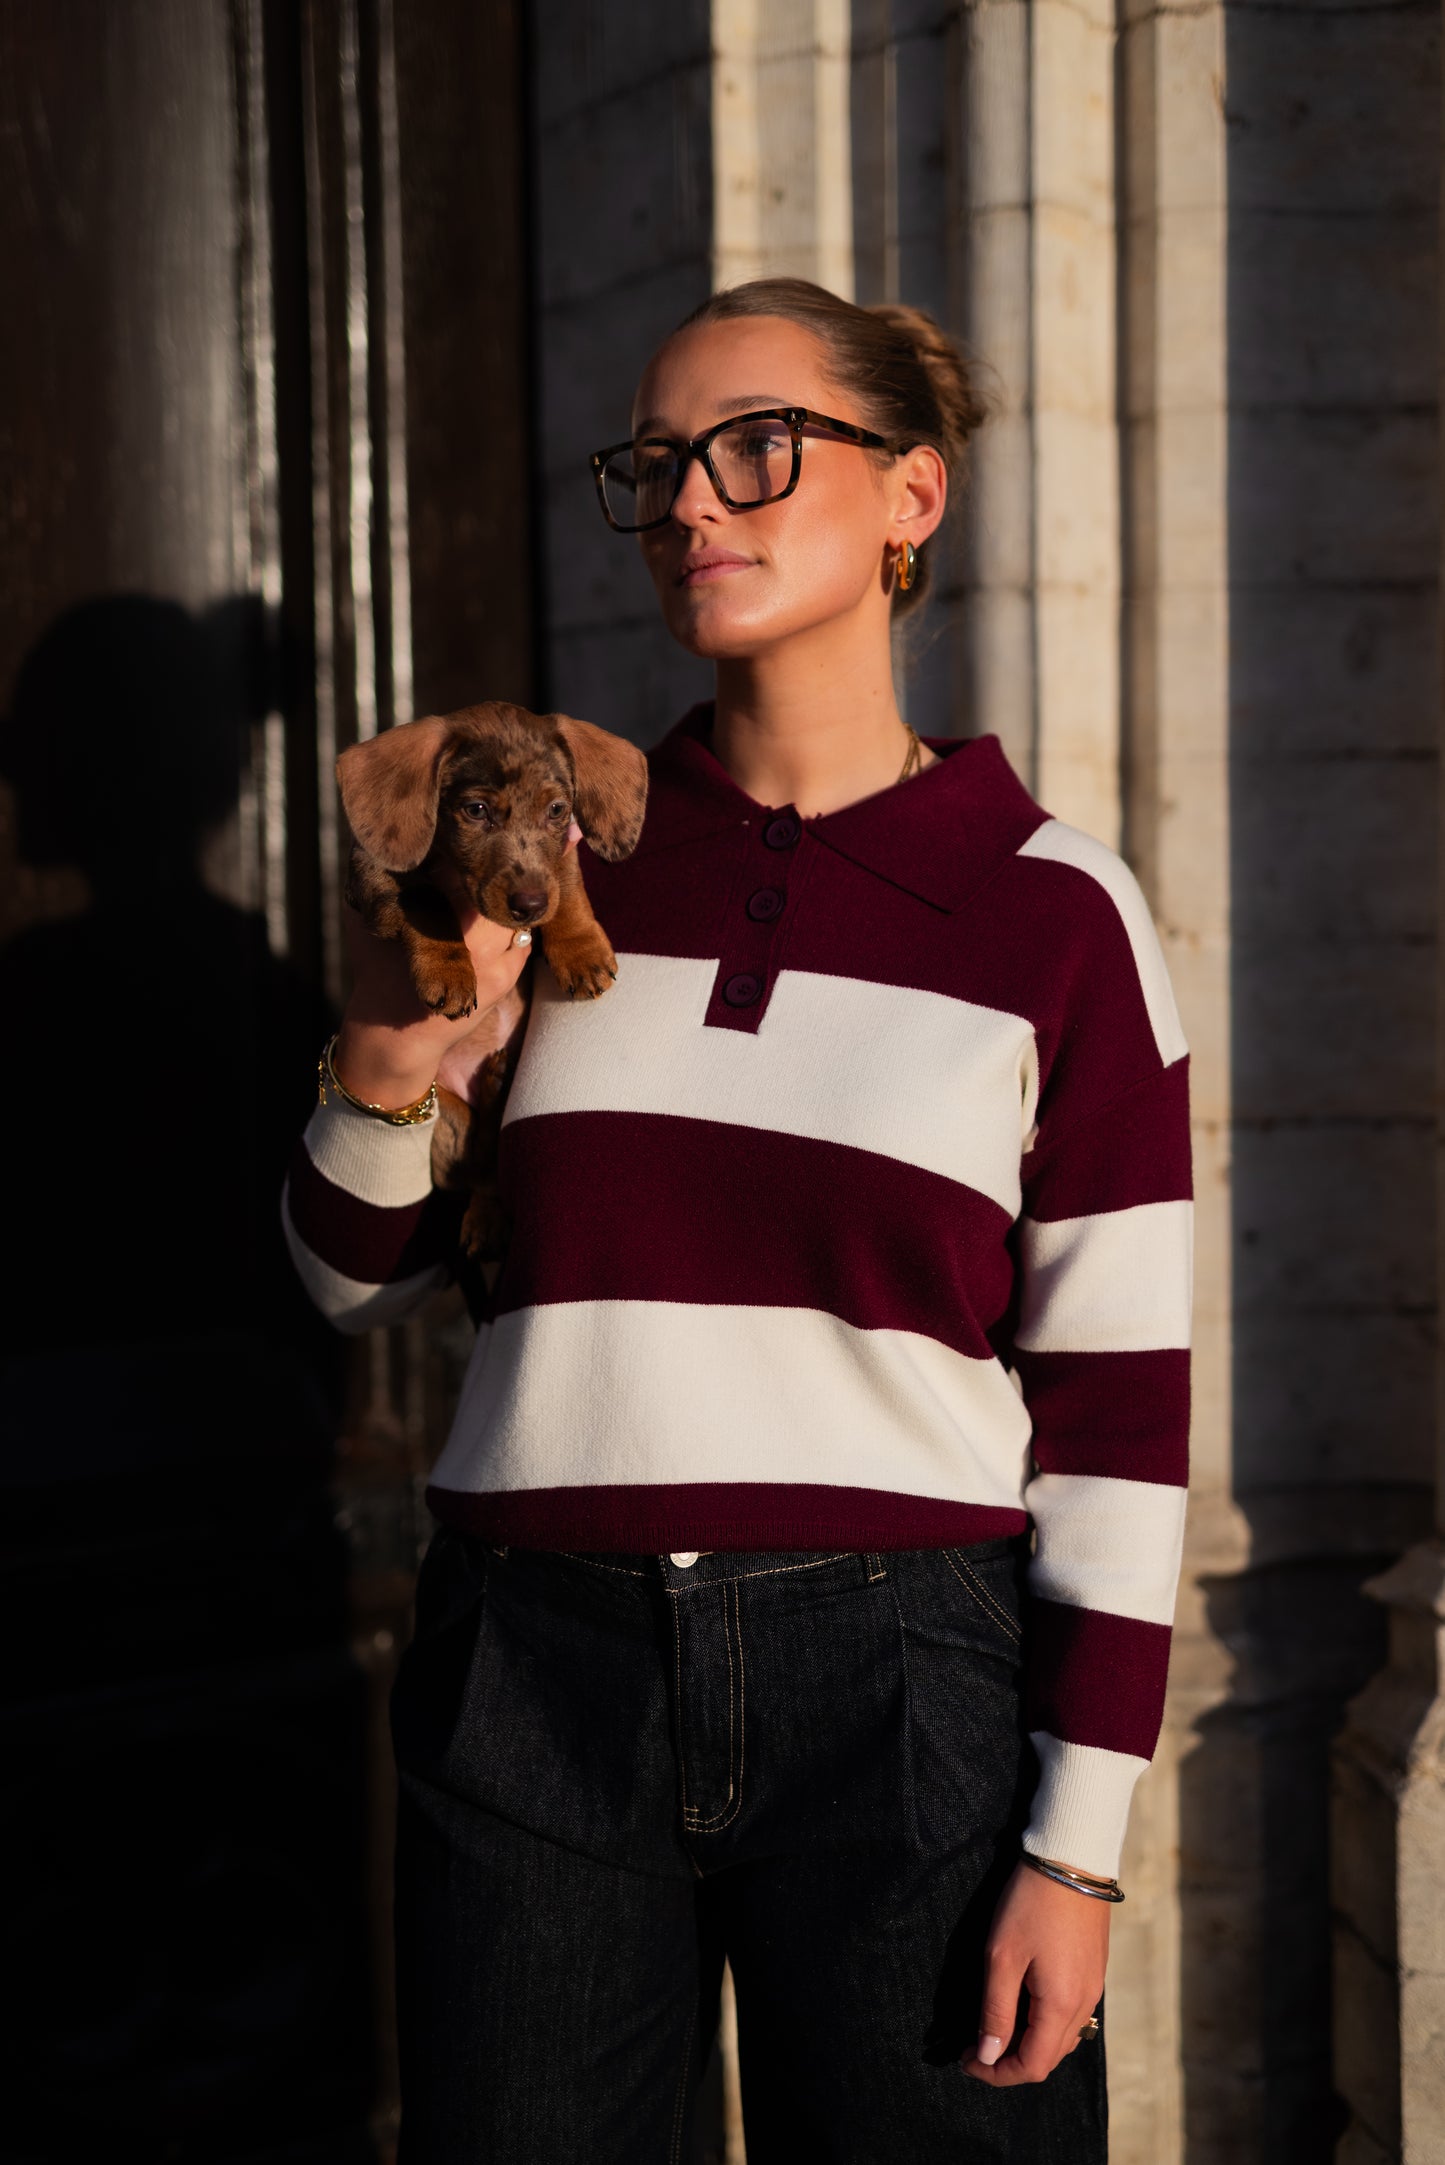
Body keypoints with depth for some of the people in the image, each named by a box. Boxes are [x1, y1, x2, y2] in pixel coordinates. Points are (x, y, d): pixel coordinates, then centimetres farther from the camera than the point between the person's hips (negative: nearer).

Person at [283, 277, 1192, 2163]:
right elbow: (359, 1280, 12)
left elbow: (1117, 1405, -2)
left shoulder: (1057, 914, -2)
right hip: (537, 1674, 2)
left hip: (900, 1680, -2)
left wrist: (1081, 1844, -6)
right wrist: (381, 1086, -9)